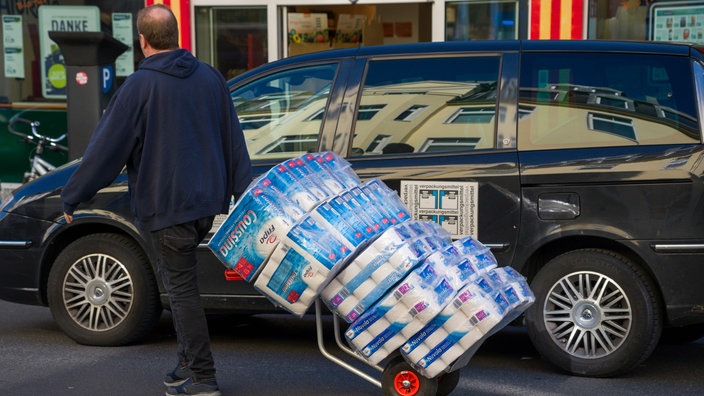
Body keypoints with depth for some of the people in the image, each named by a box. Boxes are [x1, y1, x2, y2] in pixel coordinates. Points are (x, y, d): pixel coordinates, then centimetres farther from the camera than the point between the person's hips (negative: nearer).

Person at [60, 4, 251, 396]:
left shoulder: (139, 86, -12)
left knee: (182, 290, 0)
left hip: (165, 207, -7)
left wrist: (72, 198, 1)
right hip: (207, 202, 7)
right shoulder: (210, 77, 7)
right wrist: (245, 194, 16)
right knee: (183, 285, 18)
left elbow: (106, 150, -9)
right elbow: (234, 141, 10)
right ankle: (190, 364, 25)